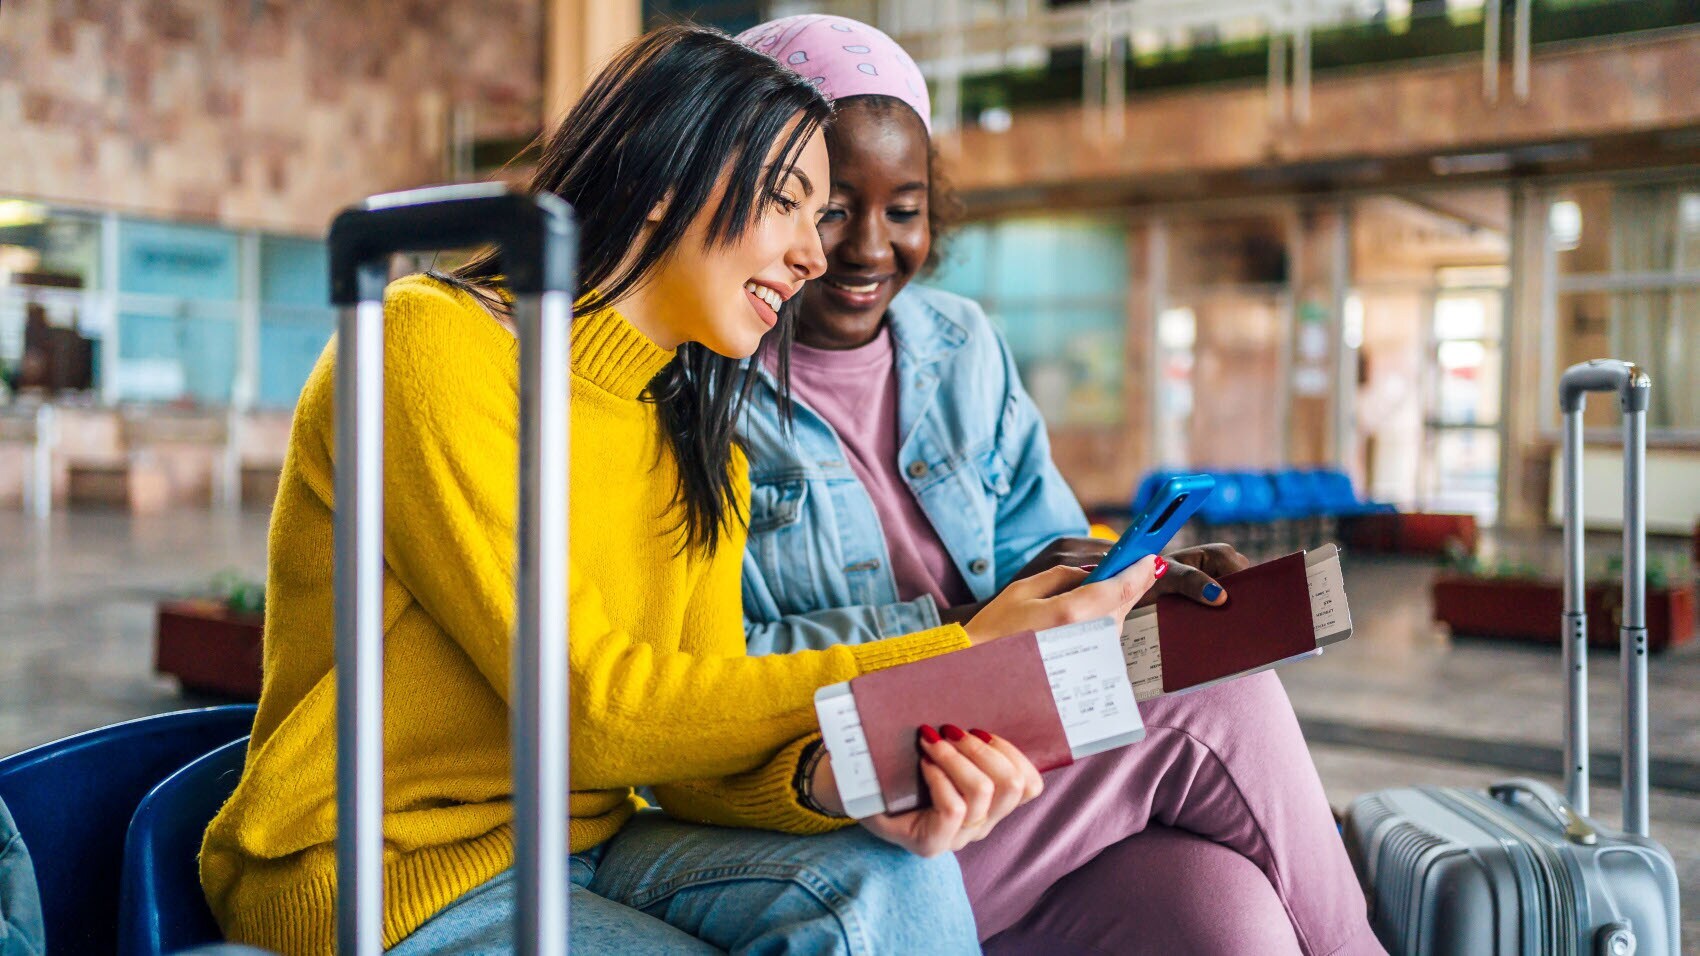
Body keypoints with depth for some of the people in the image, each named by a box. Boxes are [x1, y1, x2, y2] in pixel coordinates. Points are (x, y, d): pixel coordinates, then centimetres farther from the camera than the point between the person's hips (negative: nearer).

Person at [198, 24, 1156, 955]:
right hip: (391, 875, -6)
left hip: (589, 846, 6)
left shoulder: (705, 463, 9)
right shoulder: (433, 340, -15)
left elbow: (701, 751, -2)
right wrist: (959, 658, -19)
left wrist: (828, 775, -26)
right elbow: (596, 714, -20)